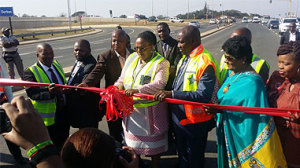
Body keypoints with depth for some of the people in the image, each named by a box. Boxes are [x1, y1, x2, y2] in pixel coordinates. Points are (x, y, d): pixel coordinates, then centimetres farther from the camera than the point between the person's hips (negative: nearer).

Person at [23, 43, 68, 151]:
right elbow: (32, 94, -26)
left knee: (64, 143, 24)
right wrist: (49, 93, -41)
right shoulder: (30, 72, -16)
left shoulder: (56, 65, 5)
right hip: (47, 117, -6)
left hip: (63, 113, 6)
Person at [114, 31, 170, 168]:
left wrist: (137, 90, -38)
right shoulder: (131, 58, 7)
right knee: (133, 141, 18)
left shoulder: (161, 63, -11)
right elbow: (122, 79, 11)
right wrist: (117, 86, -12)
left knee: (153, 142, 11)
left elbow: (159, 83, -27)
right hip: (131, 108, 5)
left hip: (151, 110, -5)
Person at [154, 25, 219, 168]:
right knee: (182, 154, 27)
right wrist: (165, 95, 6)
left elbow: (204, 95, -31)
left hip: (195, 121, -8)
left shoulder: (205, 63, -23)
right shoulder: (185, 58, 5)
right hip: (179, 117, 8)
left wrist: (172, 94, -36)